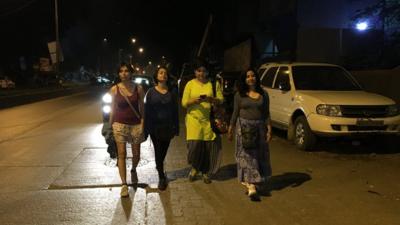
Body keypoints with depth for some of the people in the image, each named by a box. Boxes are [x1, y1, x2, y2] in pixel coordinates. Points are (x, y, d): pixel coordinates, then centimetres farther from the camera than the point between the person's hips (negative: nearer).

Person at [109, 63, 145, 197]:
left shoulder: (138, 88, -1)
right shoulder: (114, 89, -2)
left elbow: (142, 107, 3)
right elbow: (113, 109, 5)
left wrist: (143, 123, -5)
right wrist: (110, 126, 4)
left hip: (136, 124, 1)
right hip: (120, 124, -1)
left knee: (136, 154, 11)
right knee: (121, 154, -4)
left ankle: (133, 170, 43)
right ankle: (124, 184, 2)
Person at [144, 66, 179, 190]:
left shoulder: (172, 92, 2)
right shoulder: (151, 92, -2)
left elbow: (175, 110, 4)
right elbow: (146, 111, -2)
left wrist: (176, 127, 1)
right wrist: (146, 129, -6)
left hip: (168, 126, 2)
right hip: (155, 126, -2)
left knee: (164, 150, 13)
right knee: (158, 151, 0)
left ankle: (159, 166, 42)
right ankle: (161, 177, 12)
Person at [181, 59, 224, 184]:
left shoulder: (214, 83, 6)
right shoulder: (190, 84, 5)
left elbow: (221, 100, 3)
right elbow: (184, 103, 0)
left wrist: (211, 99, -17)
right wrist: (195, 100, -18)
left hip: (210, 120, 1)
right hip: (194, 119, -1)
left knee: (209, 146, 0)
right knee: (195, 144, -10)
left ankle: (206, 172, 21)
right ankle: (194, 168, 21)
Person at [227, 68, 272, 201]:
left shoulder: (263, 95, 5)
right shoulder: (239, 95, 1)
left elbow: (266, 114, 6)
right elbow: (235, 113, 5)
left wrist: (269, 129, -1)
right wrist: (230, 129, 4)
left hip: (259, 128, 3)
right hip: (244, 127, -3)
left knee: (259, 156, 9)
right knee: (247, 156, -5)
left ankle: (247, 181, 29)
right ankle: (251, 188, -6)